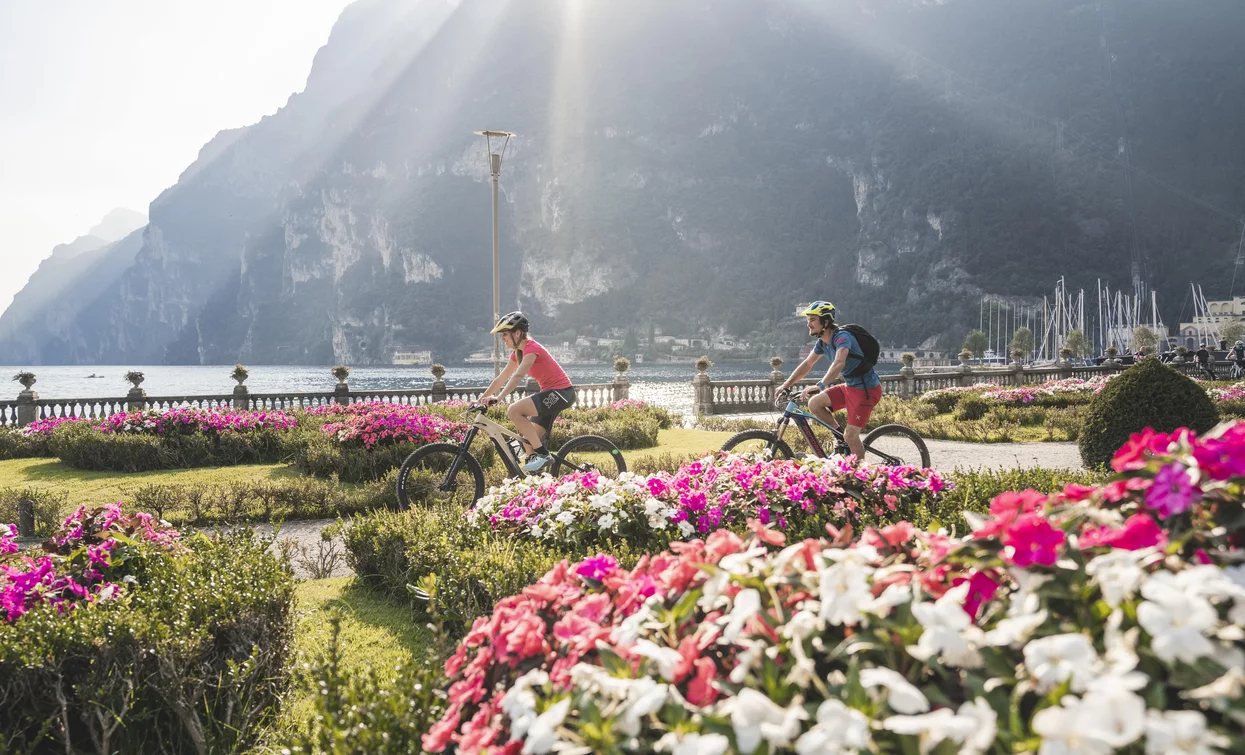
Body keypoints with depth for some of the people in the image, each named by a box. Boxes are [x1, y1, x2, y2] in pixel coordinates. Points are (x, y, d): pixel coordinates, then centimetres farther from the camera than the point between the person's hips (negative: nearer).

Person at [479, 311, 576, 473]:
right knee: (530, 441, 8)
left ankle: (542, 454, -19)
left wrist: (498, 398, -40)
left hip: (561, 392, -10)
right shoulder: (517, 353, 12)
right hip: (552, 393, 10)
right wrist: (481, 399, 11)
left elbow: (518, 376, -30)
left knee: (514, 410, -23)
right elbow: (501, 379, 16)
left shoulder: (531, 348, -15)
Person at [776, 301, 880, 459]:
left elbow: (839, 363, -40)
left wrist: (820, 385, -52)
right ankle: (841, 437, 9)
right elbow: (807, 364, 12)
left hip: (867, 389, -8)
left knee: (850, 436, -11)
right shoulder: (822, 342, 5)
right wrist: (786, 385, 3)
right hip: (850, 386, 8)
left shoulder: (841, 337, -23)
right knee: (814, 404, -5)